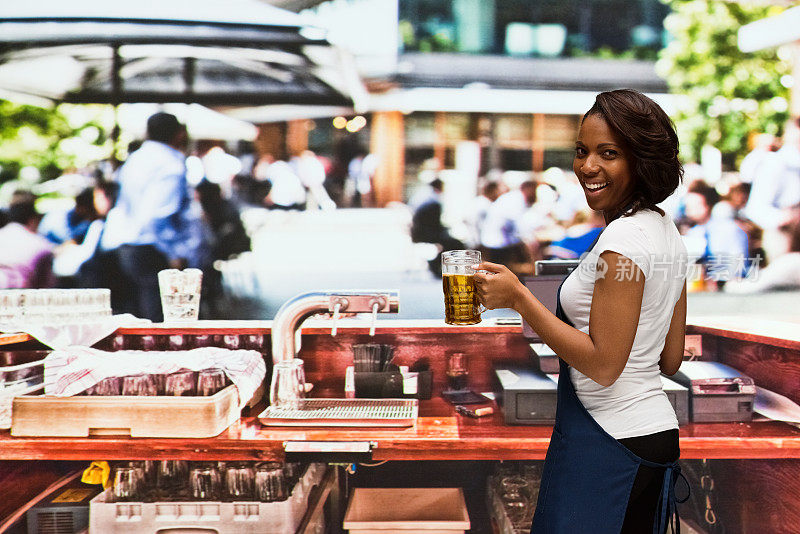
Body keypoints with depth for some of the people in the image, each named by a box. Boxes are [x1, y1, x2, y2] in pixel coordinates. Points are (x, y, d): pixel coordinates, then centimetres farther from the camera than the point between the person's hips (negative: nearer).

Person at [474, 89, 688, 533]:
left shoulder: (624, 239, -21)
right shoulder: (663, 229, 9)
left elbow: (603, 365, -22)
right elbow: (670, 359, 12)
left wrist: (518, 297, -20)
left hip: (608, 444, -10)